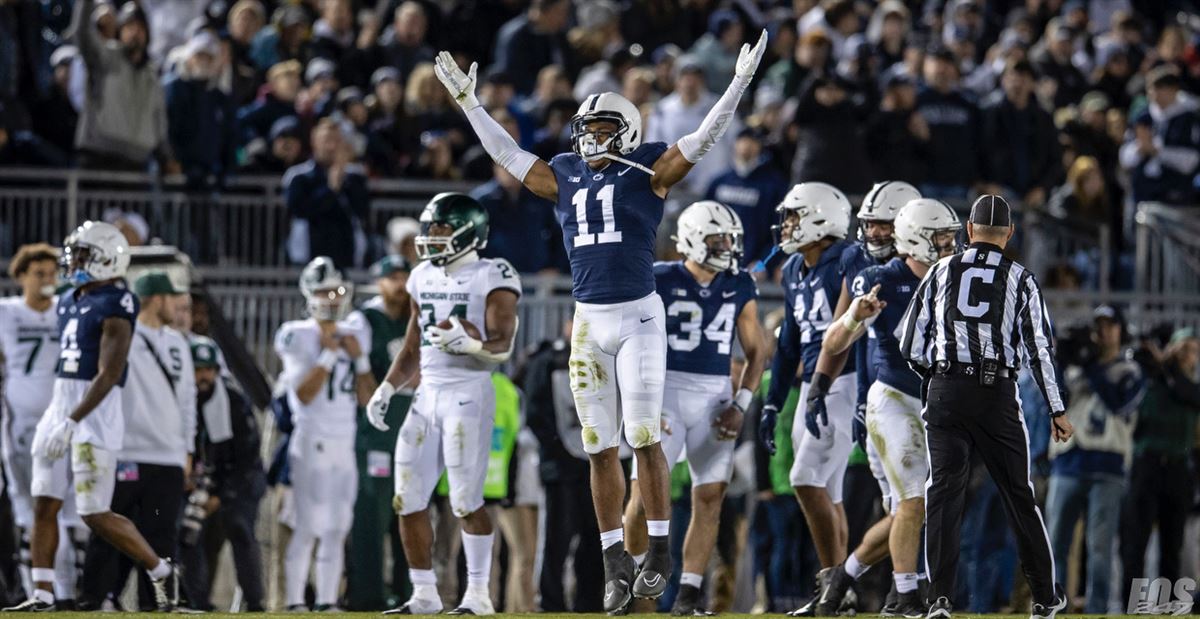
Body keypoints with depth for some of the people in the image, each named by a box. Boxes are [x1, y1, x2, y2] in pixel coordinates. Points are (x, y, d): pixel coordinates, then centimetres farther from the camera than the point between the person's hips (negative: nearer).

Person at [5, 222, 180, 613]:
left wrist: (71, 423, -24)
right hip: (61, 407, 8)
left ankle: (160, 571, 10)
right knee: (44, 504, 2)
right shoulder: (70, 301, 14)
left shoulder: (114, 307, -14)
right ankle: (42, 594, 4)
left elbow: (108, 374, -20)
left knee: (95, 515, -7)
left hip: (95, 415, -8)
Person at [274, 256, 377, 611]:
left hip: (345, 443, 6)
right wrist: (329, 354, -15)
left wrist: (360, 359, -1)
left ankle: (327, 601, 8)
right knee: (308, 525, -10)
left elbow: (367, 398, 12)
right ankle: (295, 602, -7)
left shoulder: (353, 337, 12)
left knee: (337, 528, 5)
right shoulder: (299, 338, -6)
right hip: (312, 440, -6)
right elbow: (305, 393, -15)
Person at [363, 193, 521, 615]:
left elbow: (502, 346, -12)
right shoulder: (424, 278, 15)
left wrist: (468, 342, -31)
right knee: (408, 500, 4)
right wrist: (386, 389, 13)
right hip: (428, 395, 7)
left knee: (466, 501, -8)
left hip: (469, 394, -7)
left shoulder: (492, 278, -6)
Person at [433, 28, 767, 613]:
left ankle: (658, 551, 4)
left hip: (639, 317, -4)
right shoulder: (566, 177, 12)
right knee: (600, 448, 4)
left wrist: (740, 81, -11)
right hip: (588, 322, 4)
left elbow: (702, 140, -4)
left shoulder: (647, 172, 0)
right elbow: (507, 153, 22)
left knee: (644, 438, -7)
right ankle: (616, 562, 9)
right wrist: (466, 101, 26)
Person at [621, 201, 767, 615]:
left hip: (715, 399, 3)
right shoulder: (661, 282, -4)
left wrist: (740, 406, 0)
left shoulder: (739, 289, 6)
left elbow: (755, 352, 12)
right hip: (665, 391, -3)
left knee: (710, 497, -3)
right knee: (644, 494, -8)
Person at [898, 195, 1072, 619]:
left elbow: (911, 346, 8)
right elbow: (1040, 348, -2)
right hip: (998, 394, 0)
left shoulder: (941, 272, 8)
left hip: (946, 392, 0)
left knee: (943, 492, -3)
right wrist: (1057, 410, 2)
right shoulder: (1019, 279, 4)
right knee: (1018, 494, 10)